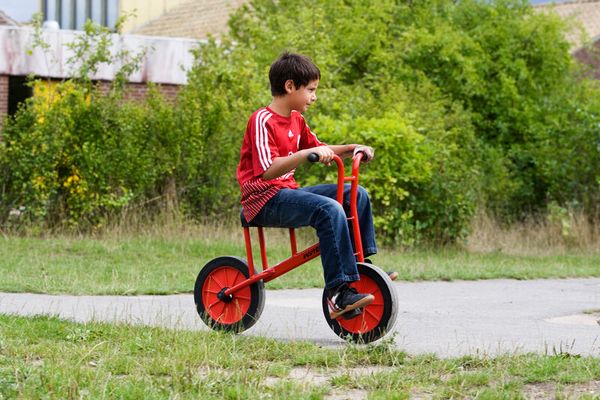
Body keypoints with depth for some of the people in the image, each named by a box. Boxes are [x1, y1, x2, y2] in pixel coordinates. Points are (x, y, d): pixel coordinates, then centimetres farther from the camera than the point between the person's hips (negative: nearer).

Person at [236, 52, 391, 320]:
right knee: (329, 209, -32)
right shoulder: (262, 121, -15)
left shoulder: (296, 120, 14)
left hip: (288, 192, 10)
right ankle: (340, 292, -36)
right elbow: (268, 170, -27)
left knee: (356, 194, 5)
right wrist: (309, 152, -37)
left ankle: (361, 267, 10)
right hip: (265, 200, -10)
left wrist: (353, 149, 11)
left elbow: (320, 150, 27)